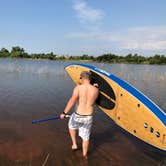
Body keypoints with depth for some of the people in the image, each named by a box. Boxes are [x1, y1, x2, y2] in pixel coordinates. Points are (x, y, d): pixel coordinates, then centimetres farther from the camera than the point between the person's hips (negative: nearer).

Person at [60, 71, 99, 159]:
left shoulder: (78, 88, -15)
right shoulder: (95, 90, -6)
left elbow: (72, 101, -17)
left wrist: (64, 113, -8)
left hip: (78, 116, -2)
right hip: (89, 117, 2)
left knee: (71, 125, 33)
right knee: (86, 136, 20)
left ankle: (74, 144, 35)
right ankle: (84, 155, 36)